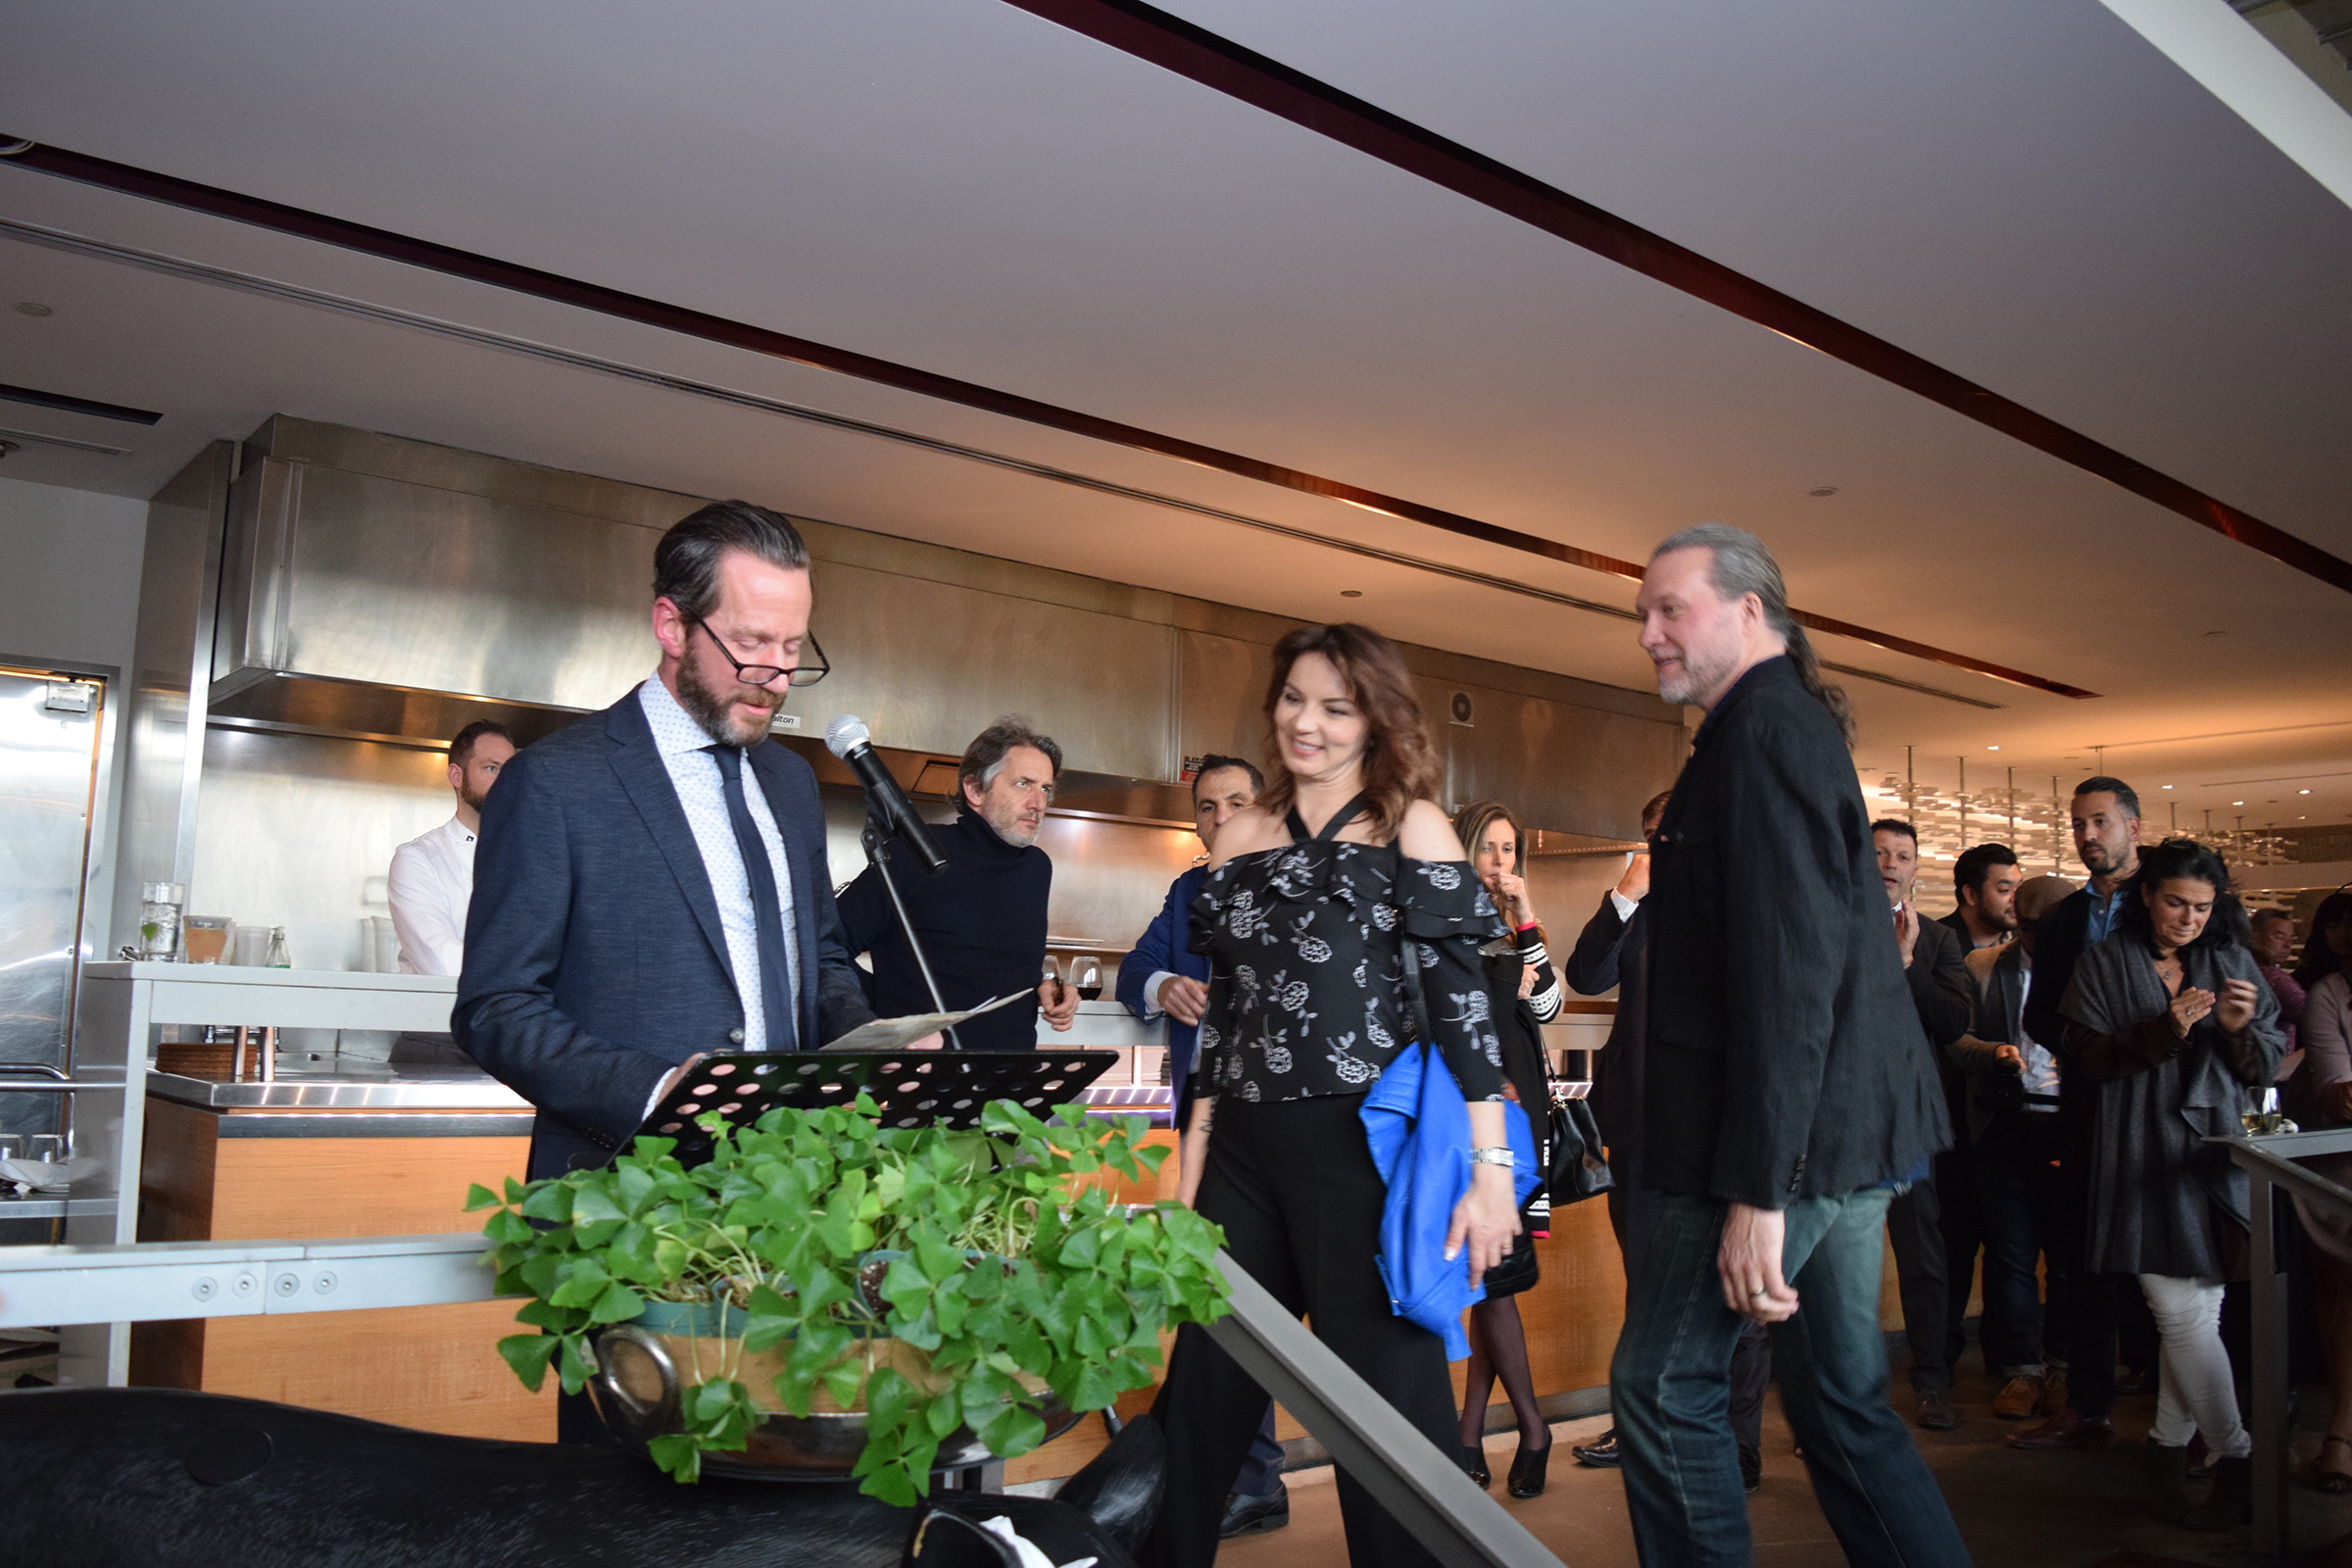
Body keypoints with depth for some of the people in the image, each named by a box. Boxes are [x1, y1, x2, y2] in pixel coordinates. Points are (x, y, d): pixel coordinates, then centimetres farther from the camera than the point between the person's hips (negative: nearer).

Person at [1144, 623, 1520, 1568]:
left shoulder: (1408, 826, 0)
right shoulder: (1242, 838, 12)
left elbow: (1461, 999, -6)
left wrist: (1492, 1167, -12)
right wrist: (1195, 1155, 13)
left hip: (1366, 1147, -4)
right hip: (1244, 1153, 5)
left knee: (1388, 1399, 2)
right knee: (1202, 1392, 10)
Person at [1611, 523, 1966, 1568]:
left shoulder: (1766, 724, -14)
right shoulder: (1798, 723, 18)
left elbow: (1790, 966, -23)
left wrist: (1756, 1190, -25)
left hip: (1791, 1139, -10)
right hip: (1851, 1134, 10)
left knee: (1663, 1388, -1)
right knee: (1842, 1403, 15)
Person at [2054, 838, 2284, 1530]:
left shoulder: (2233, 963, 13)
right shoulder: (2105, 964, 3)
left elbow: (2268, 1067, 11)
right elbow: (2084, 1058, -5)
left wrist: (2241, 1031, -10)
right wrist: (2165, 1031, -16)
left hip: (2217, 1154, 3)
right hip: (2142, 1158, -3)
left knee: (2194, 1312, 2)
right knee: (2185, 1313, -7)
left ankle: (2168, 1448, 17)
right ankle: (2236, 1461, 7)